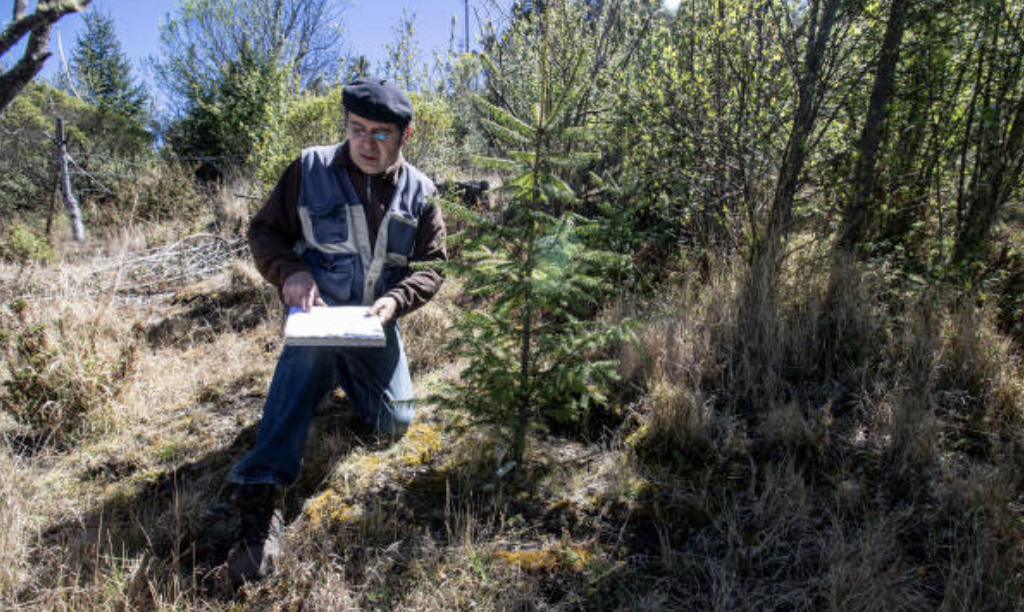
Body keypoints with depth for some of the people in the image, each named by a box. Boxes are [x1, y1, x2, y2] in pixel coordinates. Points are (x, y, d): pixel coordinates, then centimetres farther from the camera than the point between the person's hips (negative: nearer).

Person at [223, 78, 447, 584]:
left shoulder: (418, 192, -1)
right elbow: (264, 231, -2)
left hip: (376, 322, 4)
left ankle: (342, 370, 32)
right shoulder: (311, 170, -8)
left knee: (395, 421, 0)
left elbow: (432, 265, 1)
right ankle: (259, 499, -39)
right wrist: (290, 273, -23)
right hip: (317, 311, -3)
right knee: (307, 351, -39)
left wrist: (397, 299, -20)